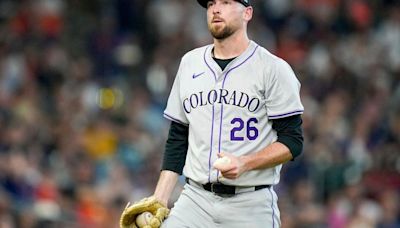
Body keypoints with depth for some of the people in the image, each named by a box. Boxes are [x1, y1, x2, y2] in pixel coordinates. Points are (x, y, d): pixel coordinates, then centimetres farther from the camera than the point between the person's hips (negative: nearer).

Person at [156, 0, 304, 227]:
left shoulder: (273, 68, -1)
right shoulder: (189, 63, 14)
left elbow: (292, 142, -4)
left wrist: (245, 163, -21)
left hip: (252, 206, -4)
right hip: (196, 198, 4)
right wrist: (159, 202, 8)